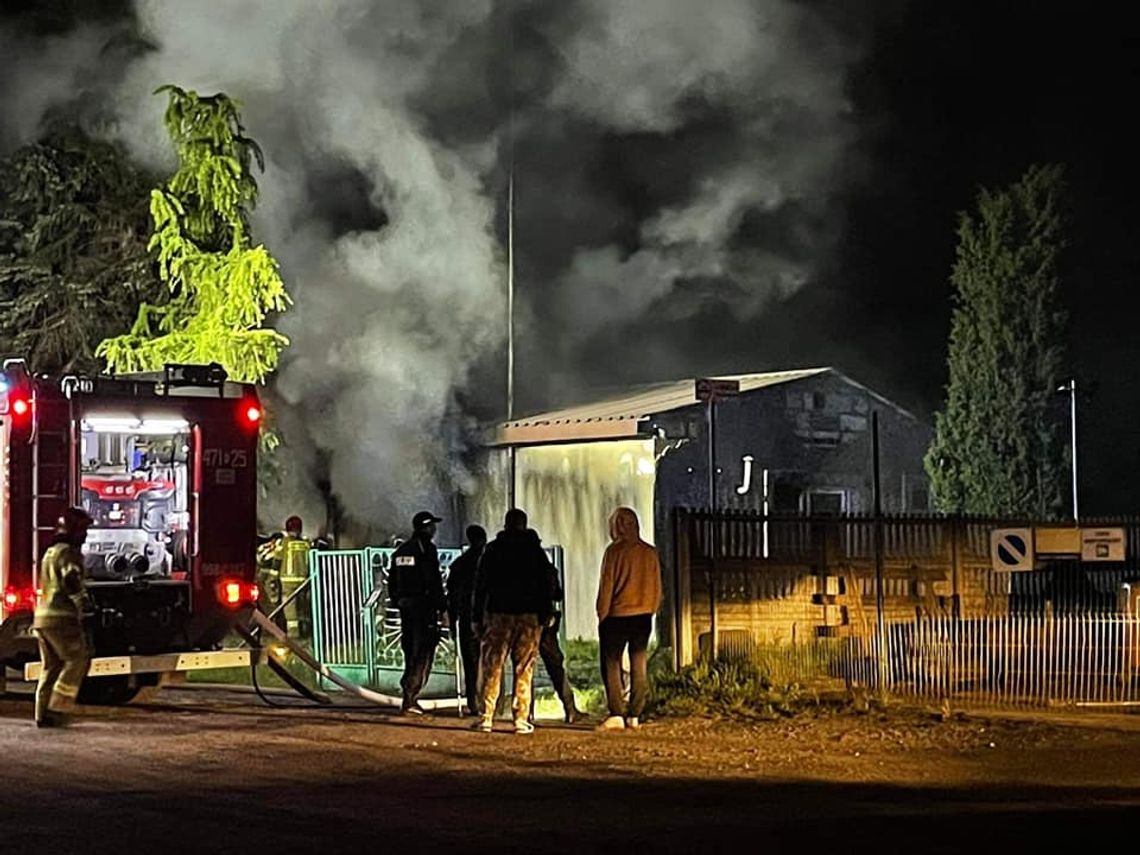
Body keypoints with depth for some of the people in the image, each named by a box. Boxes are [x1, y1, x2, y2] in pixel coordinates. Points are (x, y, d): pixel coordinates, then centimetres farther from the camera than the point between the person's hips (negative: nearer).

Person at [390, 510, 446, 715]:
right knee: (423, 654, -5)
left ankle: (410, 698, 17)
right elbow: (434, 581, -14)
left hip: (405, 606, 8)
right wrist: (442, 604, -7)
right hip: (423, 605, -8)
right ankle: (409, 700, -10)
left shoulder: (401, 550, 14)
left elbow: (392, 583, 17)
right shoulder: (426, 549, -10)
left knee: (410, 652, 15)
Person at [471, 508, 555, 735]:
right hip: (529, 615, 1)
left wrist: (478, 617, 6)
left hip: (498, 614, 0)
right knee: (524, 670, 2)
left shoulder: (493, 549, 5)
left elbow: (480, 584, 3)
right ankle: (521, 719, -2)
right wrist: (544, 616, 8)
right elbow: (545, 586, 5)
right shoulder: (536, 551, 7)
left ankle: (486, 718, -4)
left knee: (491, 668, 2)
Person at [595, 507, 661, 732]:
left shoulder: (614, 551, -10)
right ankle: (634, 715, 7)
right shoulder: (650, 552, 4)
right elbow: (657, 587, 9)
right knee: (639, 667, 8)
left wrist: (602, 615, -1)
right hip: (643, 617, 5)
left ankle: (617, 714, -8)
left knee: (611, 665, 1)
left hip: (617, 616, -5)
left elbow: (606, 586, -9)